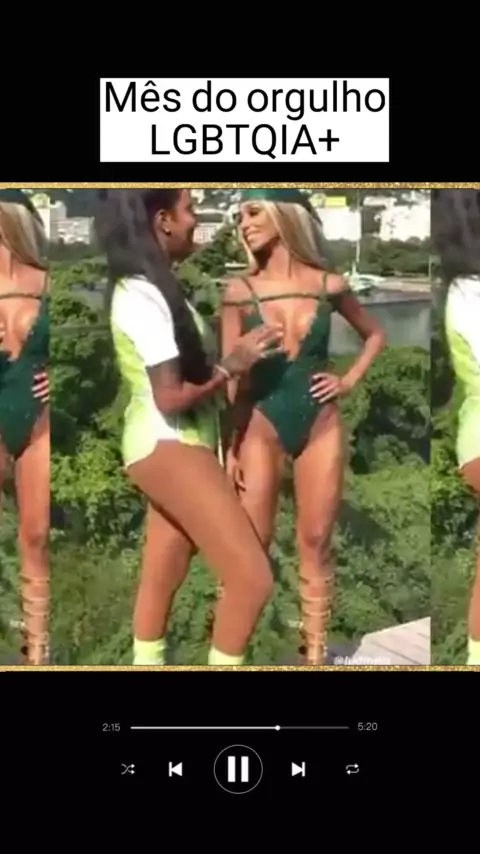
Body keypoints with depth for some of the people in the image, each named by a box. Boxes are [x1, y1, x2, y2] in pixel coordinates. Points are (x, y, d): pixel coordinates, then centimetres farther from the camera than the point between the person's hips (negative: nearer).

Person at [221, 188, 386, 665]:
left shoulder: (329, 285, 0)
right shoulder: (239, 291, -4)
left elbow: (375, 335, 16)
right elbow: (230, 375, -3)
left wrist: (349, 382, 3)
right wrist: (229, 448, -6)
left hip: (321, 427, 1)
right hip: (261, 428, -1)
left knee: (315, 545, 7)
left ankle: (315, 654, 17)